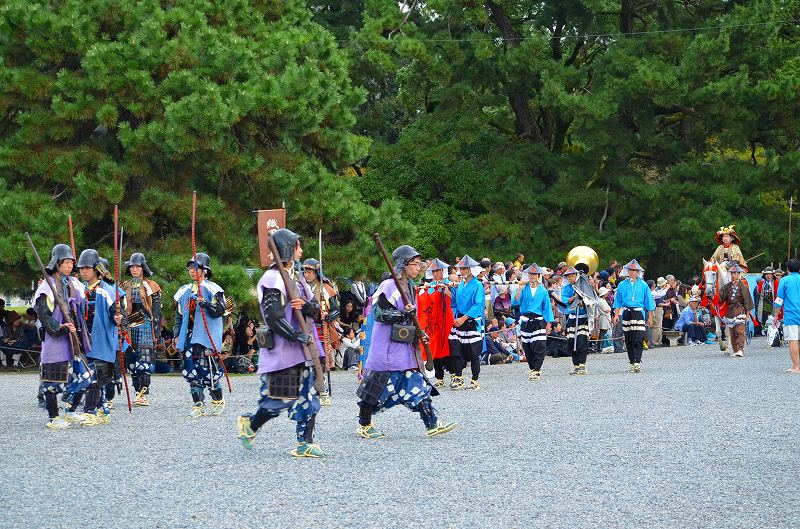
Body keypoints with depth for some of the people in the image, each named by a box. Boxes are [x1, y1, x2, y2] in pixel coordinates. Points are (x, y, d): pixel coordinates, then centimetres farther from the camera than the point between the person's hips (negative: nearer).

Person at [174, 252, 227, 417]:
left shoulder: (212, 289, -1)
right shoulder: (184, 291, 18)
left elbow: (220, 310, -10)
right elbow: (179, 315, 22)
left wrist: (206, 304, -24)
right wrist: (177, 334, 16)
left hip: (207, 336, -6)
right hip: (189, 336, 6)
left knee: (209, 371, -8)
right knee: (191, 371, 0)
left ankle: (218, 402, 10)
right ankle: (198, 404, 4)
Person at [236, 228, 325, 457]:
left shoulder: (297, 278, 16)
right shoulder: (272, 280, -13)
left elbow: (315, 308, 11)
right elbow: (274, 317, -20)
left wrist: (305, 305, -12)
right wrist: (297, 335, -22)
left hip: (303, 350, 9)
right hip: (282, 350, -9)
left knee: (308, 397, 5)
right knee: (280, 399, -5)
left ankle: (305, 443, 8)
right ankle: (249, 424, 18)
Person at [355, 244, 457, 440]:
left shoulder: (410, 287, 15)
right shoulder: (388, 286, -12)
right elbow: (379, 313, -19)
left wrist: (419, 333, 12)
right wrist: (403, 314, -27)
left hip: (405, 347, 8)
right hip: (386, 348, -8)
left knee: (418, 384, 2)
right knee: (377, 386, 0)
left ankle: (432, 424, 0)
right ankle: (364, 425, 12)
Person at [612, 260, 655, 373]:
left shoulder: (643, 285, 5)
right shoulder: (622, 285, 9)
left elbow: (649, 301, 8)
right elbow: (618, 301, 12)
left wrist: (650, 317, 5)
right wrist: (616, 315, 2)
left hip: (639, 313, -3)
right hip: (626, 313, 3)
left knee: (638, 340, -13)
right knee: (629, 341, 5)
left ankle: (637, 363, -18)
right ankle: (632, 363, 11)